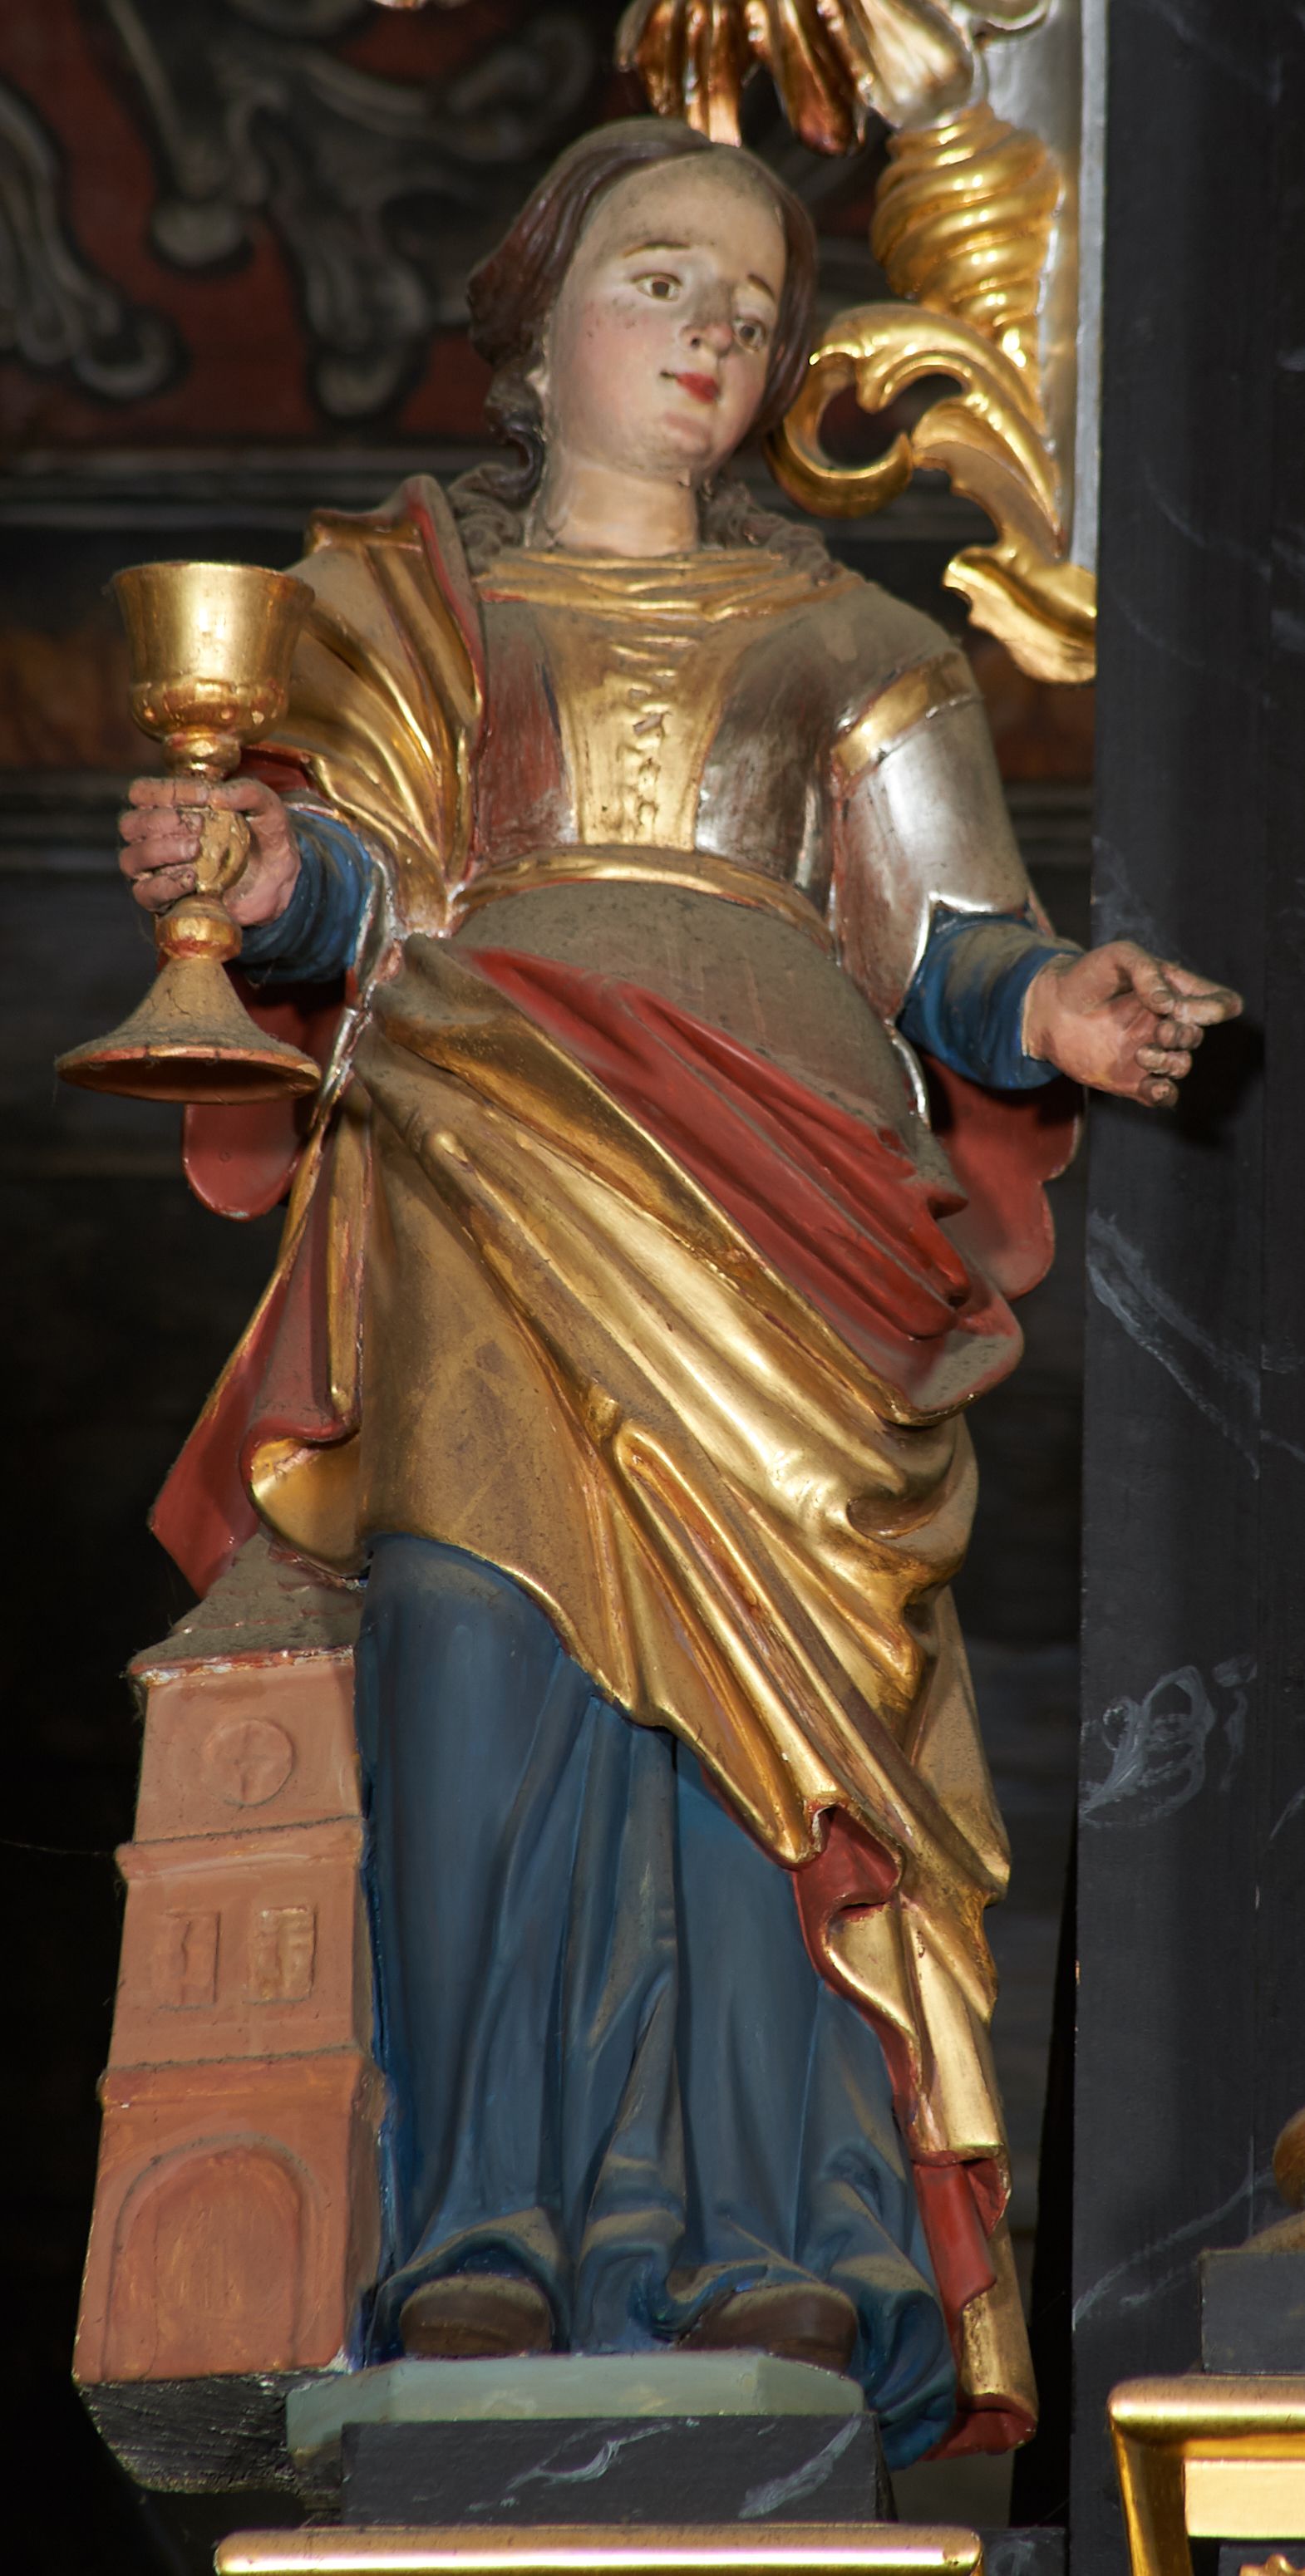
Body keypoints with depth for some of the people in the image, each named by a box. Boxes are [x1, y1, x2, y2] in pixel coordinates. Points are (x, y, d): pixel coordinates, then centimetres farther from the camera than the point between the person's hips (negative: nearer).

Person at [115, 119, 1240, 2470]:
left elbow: (944, 937, 14)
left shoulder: (842, 642, 25)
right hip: (489, 1140, 0)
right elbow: (367, 887, 12)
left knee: (749, 1634, -18)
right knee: (475, 1604, -22)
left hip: (767, 1161, 1)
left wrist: (1050, 1012, -9)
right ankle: (488, 2235, -24)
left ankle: (777, 2250, -22)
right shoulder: (406, 591, 24)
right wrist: (269, 877, -11)